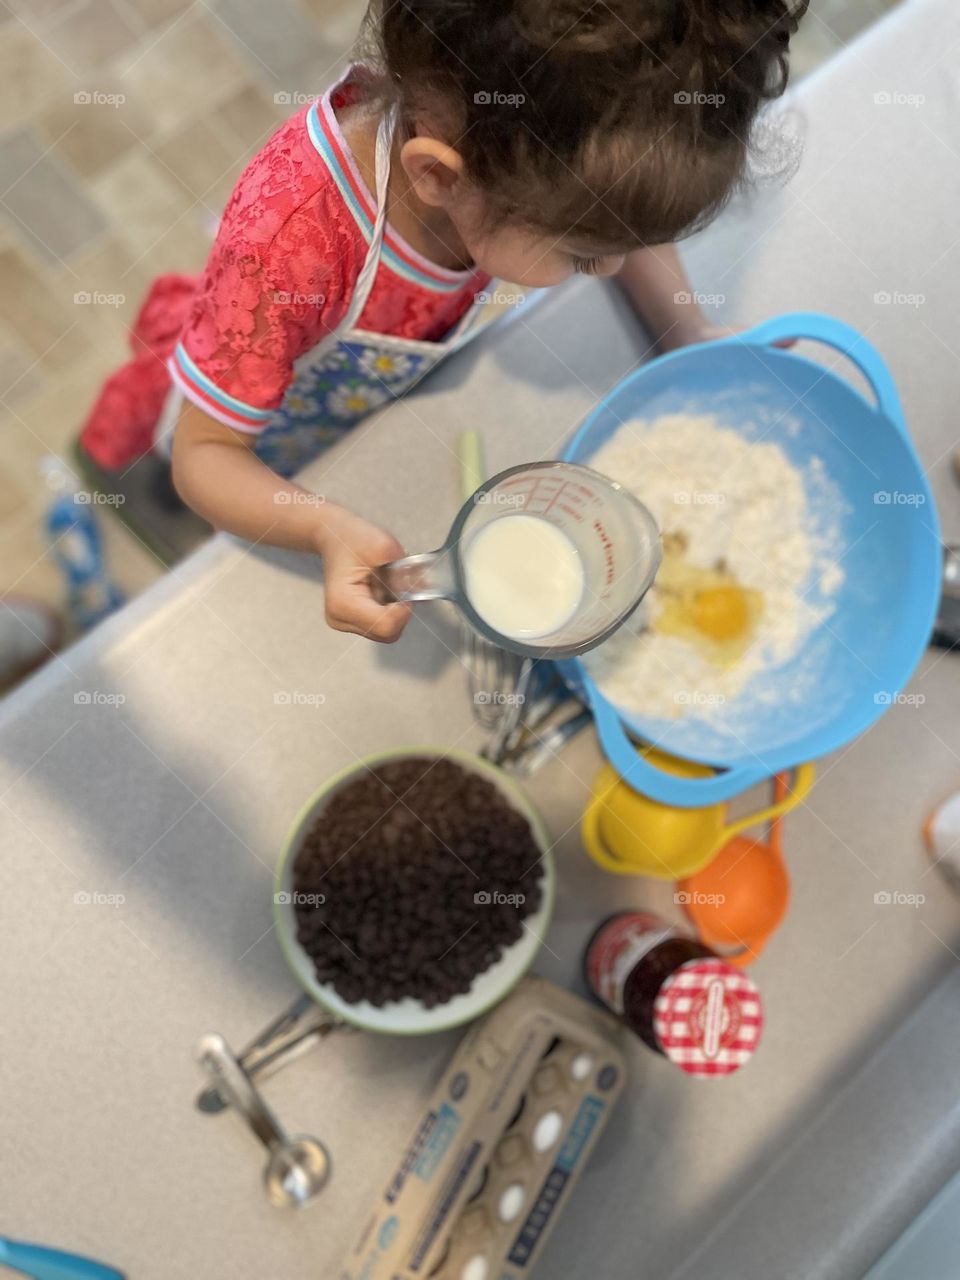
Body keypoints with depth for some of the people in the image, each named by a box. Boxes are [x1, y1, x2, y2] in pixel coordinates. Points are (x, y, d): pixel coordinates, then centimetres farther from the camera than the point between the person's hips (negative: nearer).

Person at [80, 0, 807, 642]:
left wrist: (694, 341, -24)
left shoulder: (500, 148, -32)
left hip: (388, 402, 4)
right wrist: (329, 531, -55)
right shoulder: (288, 241, -47)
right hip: (264, 454, -3)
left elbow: (633, 213, -9)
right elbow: (207, 455, -36)